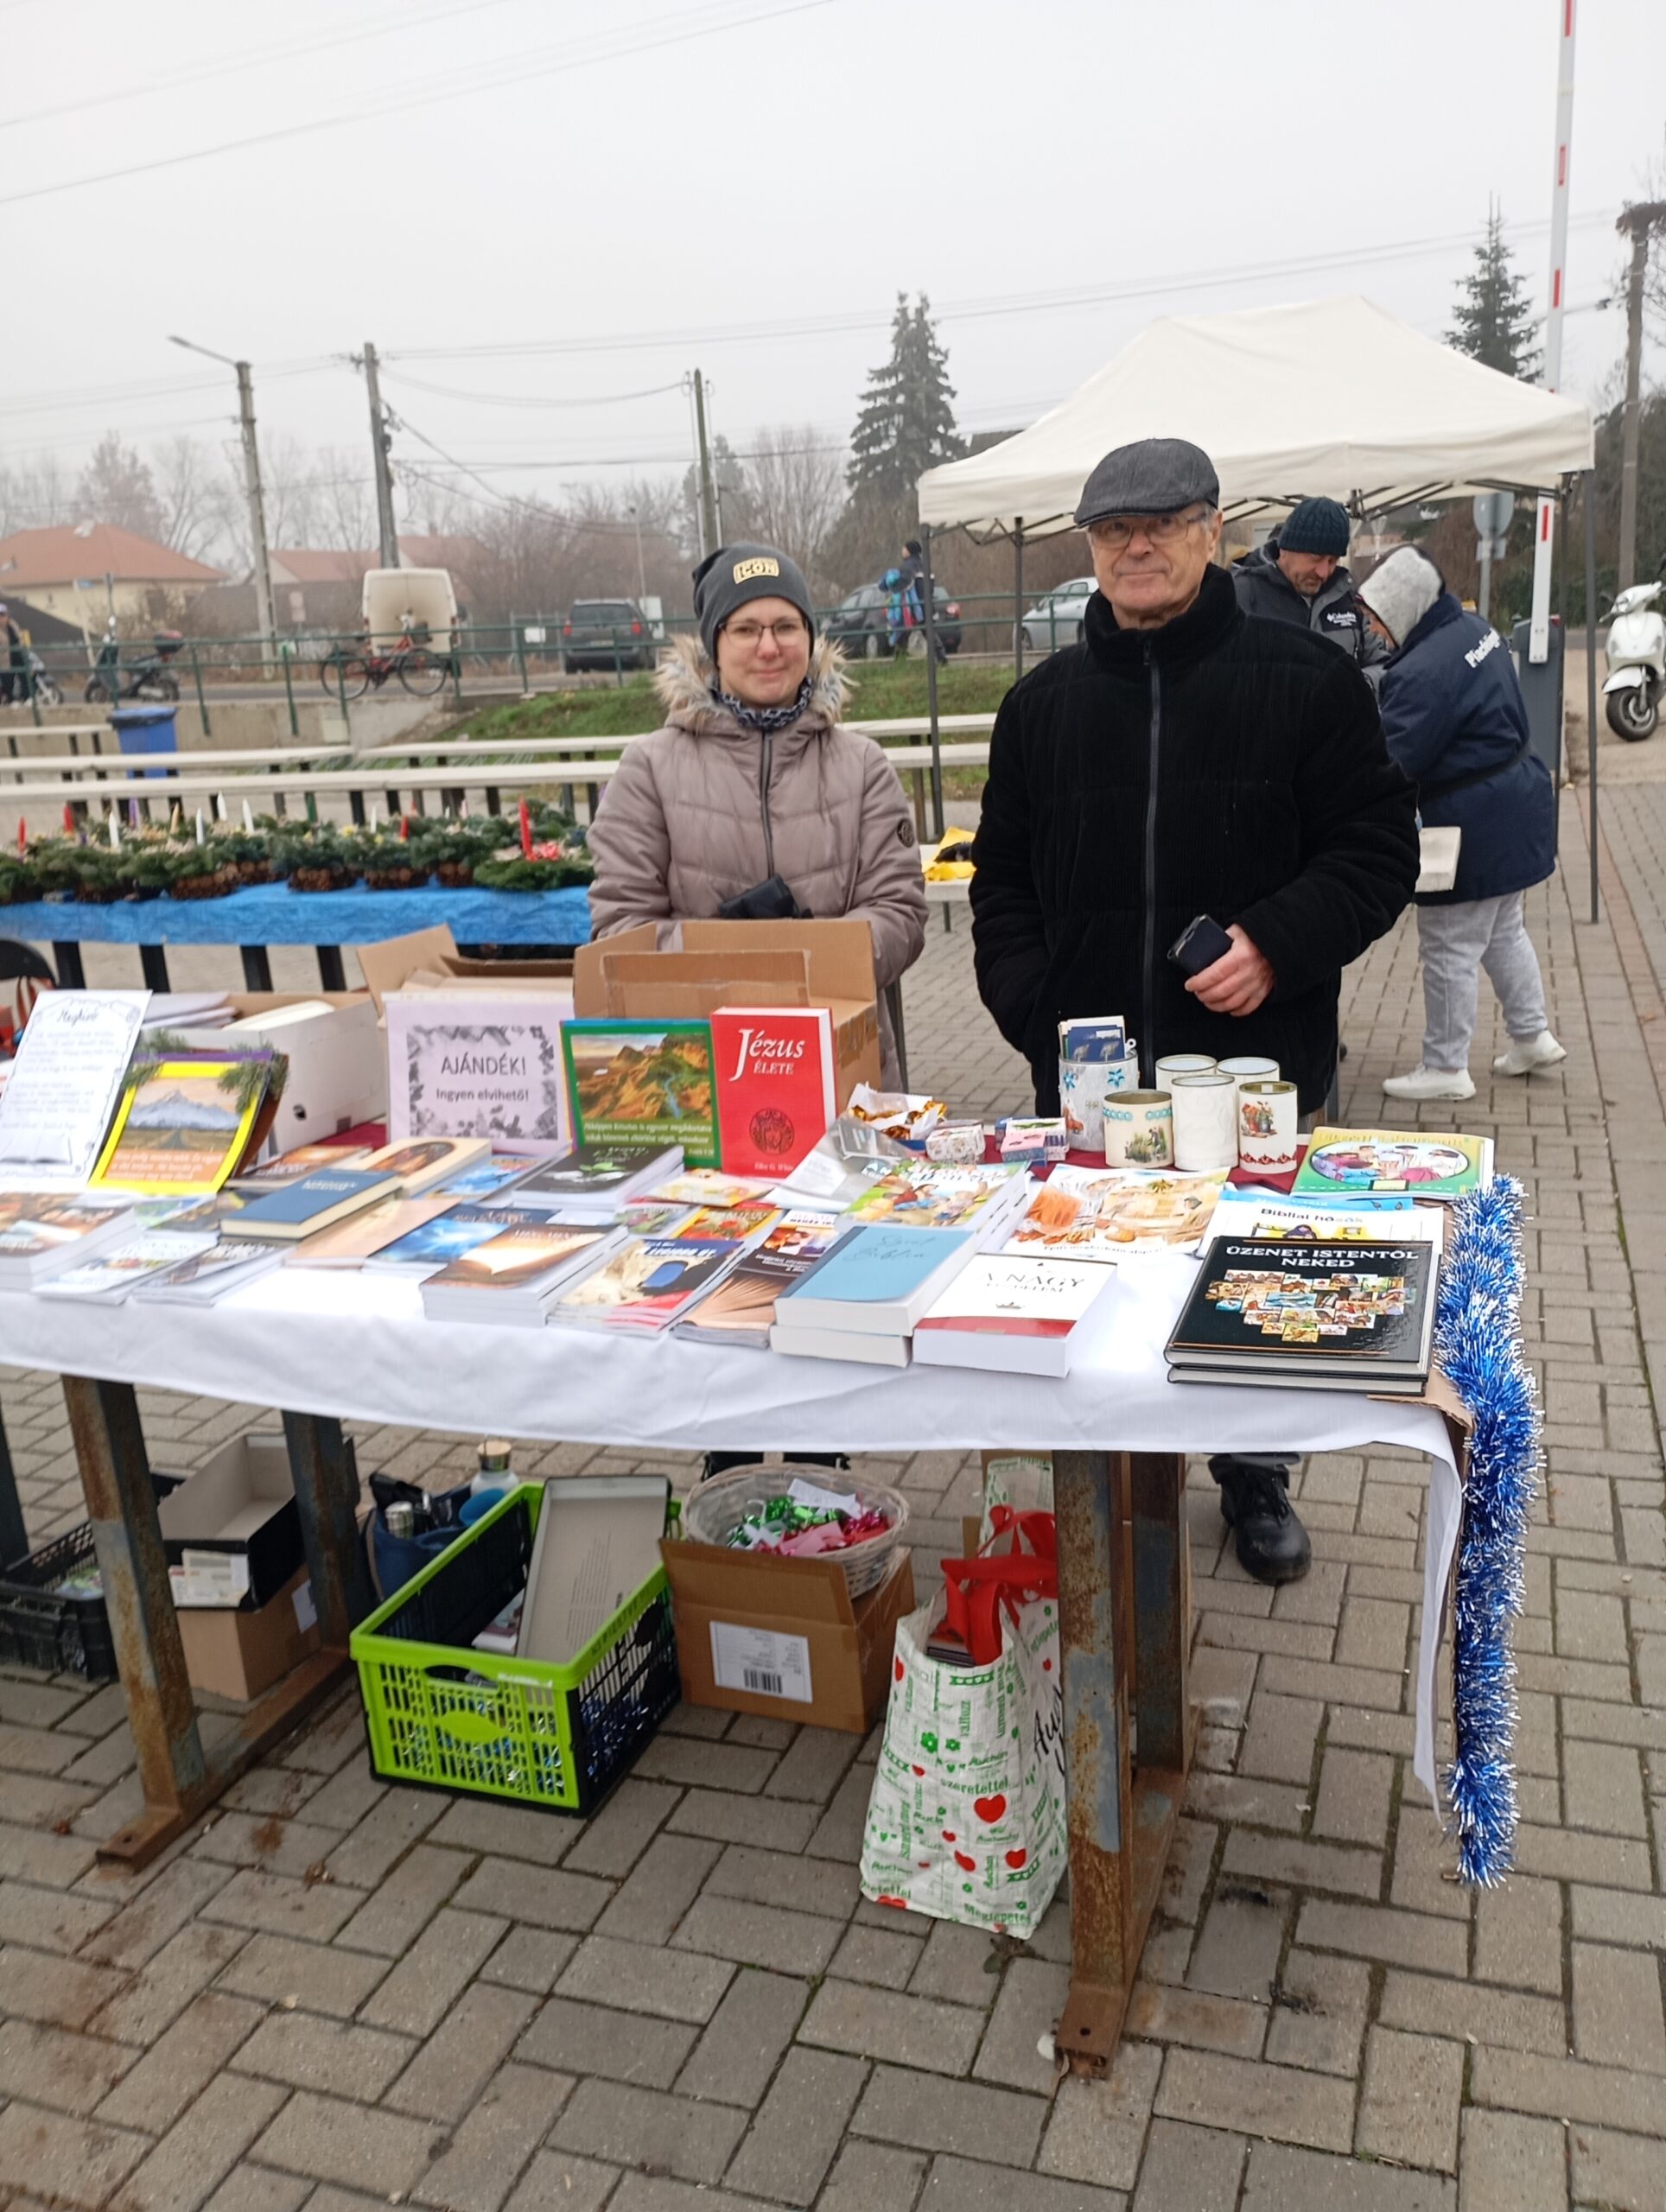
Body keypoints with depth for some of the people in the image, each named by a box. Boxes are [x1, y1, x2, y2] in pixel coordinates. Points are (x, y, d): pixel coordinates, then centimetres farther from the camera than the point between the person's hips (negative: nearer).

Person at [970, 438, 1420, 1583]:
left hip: (1260, 1060, -2)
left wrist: (1278, 944, -19)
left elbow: (1379, 845, -3)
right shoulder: (1045, 701, 7)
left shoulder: (1306, 678, -3)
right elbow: (1003, 880, 11)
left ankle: (1256, 1480, 35)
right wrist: (1031, 1005, -3)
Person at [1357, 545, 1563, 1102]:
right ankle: (1531, 1035, 36)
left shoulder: (1423, 671, -26)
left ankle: (1444, 1068, 11)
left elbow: (1390, 763, -24)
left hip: (1473, 824, -10)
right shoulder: (1477, 630, 5)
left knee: (1448, 949, 1)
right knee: (1504, 930, 23)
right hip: (1516, 800, 10)